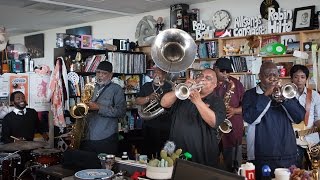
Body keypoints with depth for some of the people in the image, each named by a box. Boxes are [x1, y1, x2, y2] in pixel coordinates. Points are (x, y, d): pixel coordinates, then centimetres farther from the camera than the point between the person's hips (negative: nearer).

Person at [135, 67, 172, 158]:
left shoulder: (169, 87, 4)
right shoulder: (146, 86, 12)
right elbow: (137, 101, 2)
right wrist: (148, 98, -14)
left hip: (165, 127, -2)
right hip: (149, 126, 2)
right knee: (148, 152, 6)